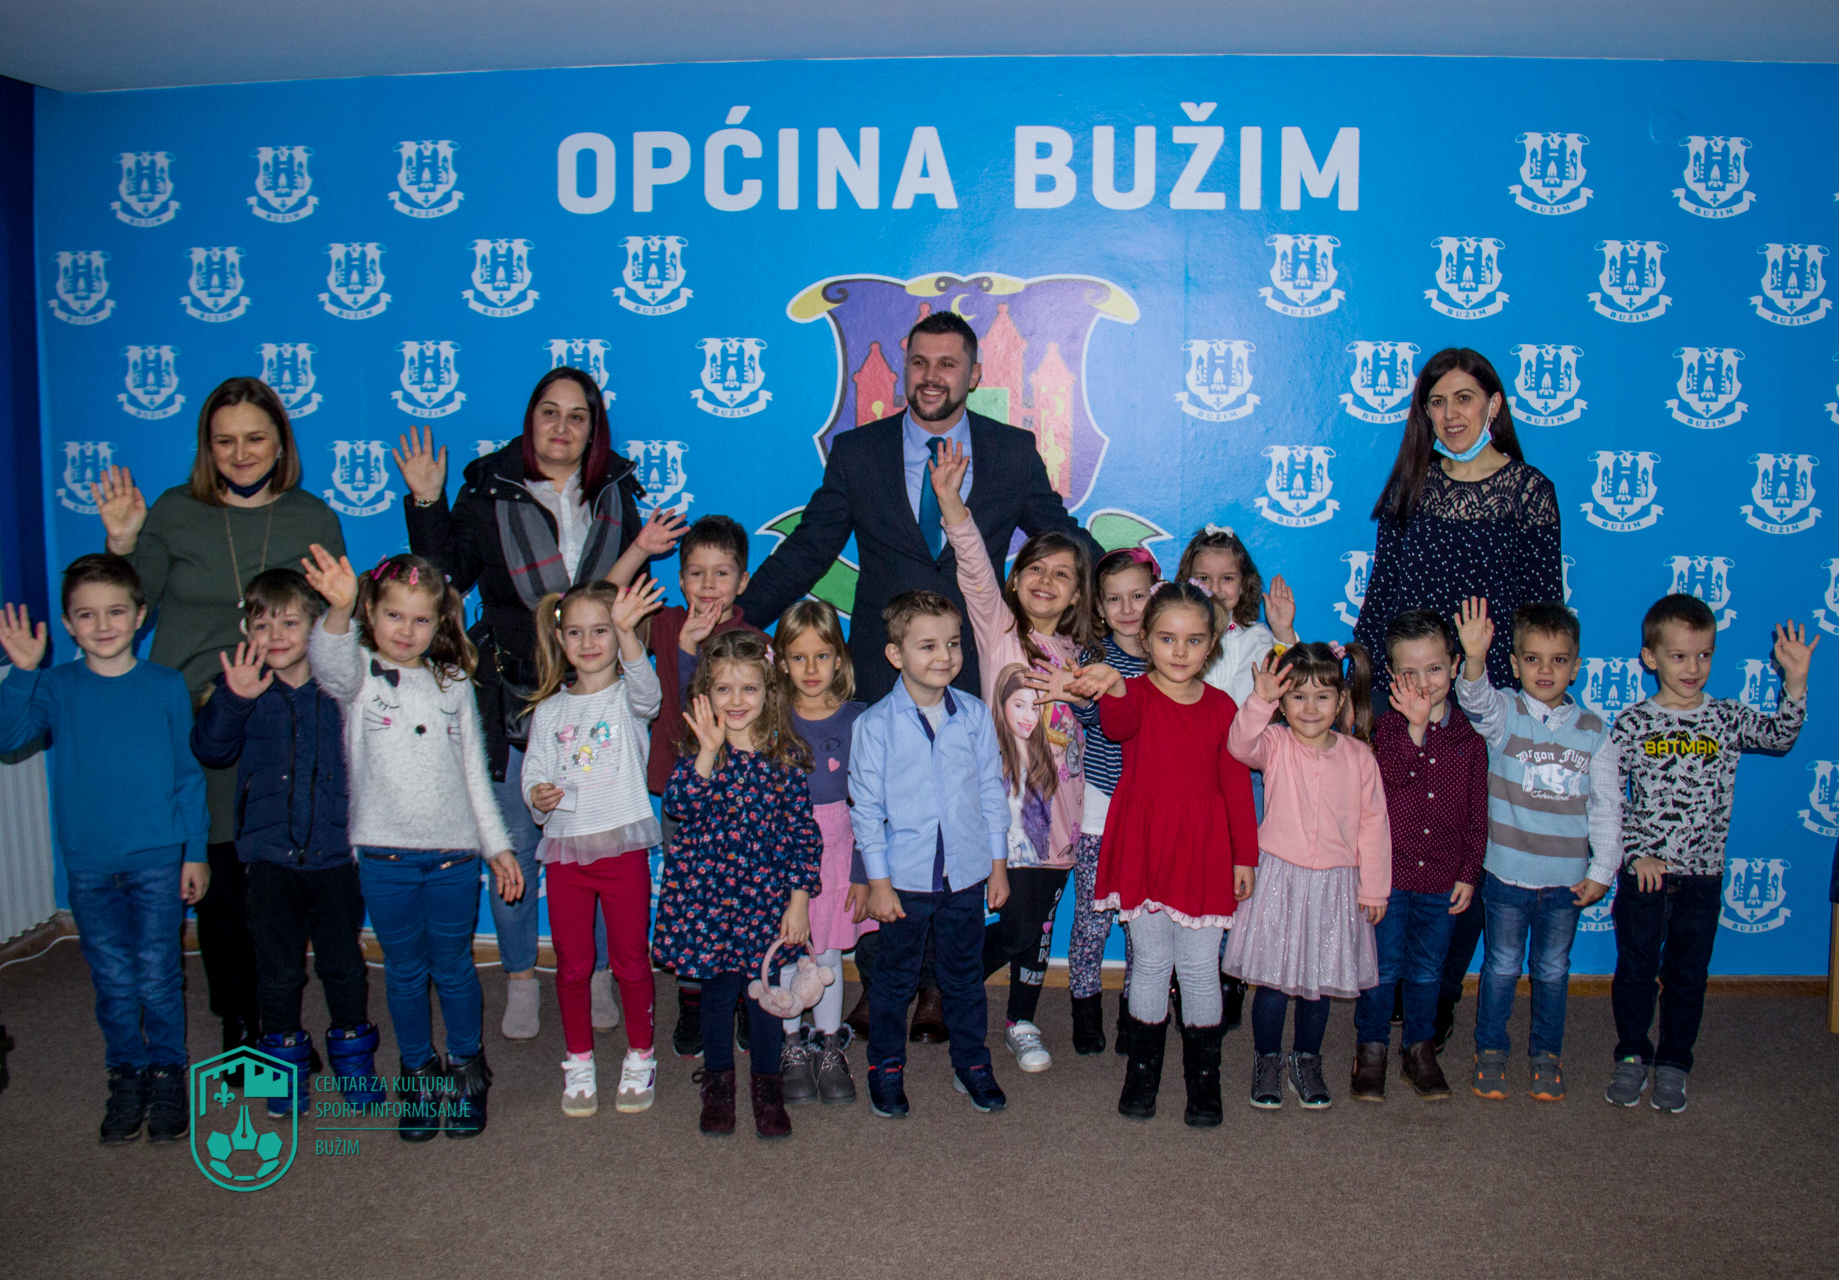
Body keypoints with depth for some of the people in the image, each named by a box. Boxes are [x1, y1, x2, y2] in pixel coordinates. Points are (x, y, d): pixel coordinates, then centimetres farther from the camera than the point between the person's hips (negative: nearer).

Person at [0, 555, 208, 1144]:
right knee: (112, 980, 11)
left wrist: (195, 852, 2)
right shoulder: (57, 688, 1)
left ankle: (166, 1073, 22)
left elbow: (188, 774, 3)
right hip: (89, 864, 1)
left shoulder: (166, 686, -1)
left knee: (158, 978, 4)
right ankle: (125, 1074, 27)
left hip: (158, 859, -1)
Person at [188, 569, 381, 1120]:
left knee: (344, 964, 9)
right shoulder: (243, 689, 0)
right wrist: (233, 699, -28)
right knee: (278, 969, 9)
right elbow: (209, 749, -13)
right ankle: (287, 1063, 27)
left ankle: (353, 1056, 28)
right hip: (270, 854, 0)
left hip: (333, 852, 0)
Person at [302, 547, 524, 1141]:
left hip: (454, 853, 1)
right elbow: (330, 661, -28)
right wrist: (338, 609, -49)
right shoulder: (359, 675, -1)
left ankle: (466, 1068, 30)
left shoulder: (454, 685, 8)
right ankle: (418, 1073, 29)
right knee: (404, 970, 11)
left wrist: (499, 845, 11)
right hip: (385, 853, -1)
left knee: (454, 966, 11)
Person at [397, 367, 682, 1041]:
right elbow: (446, 579, -1)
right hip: (512, 692, -1)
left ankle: (596, 975, 20)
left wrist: (642, 550, -7)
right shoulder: (488, 491, 3)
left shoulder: (617, 495, 8)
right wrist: (426, 503, -8)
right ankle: (520, 979, 19)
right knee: (514, 844, 4)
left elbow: (625, 595, 10)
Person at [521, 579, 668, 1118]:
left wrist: (628, 633, -43)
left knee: (631, 957, 6)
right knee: (572, 962, 9)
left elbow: (644, 684, -24)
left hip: (622, 845, -3)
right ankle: (579, 1062, 25)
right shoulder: (550, 710, 10)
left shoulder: (628, 696, 0)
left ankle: (640, 1057, 23)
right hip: (564, 848, 3)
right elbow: (533, 772, 11)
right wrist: (538, 795, -14)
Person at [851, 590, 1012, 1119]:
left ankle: (971, 1062, 34)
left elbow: (992, 792, 5)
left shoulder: (975, 716, -3)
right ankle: (886, 1066, 31)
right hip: (904, 877, -2)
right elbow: (866, 807, -6)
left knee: (964, 975, 17)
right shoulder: (875, 725, -10)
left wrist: (998, 865, 6)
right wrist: (878, 882, -7)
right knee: (896, 977, 13)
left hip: (967, 875, 2)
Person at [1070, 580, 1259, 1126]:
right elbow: (1118, 725, -31)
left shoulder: (1221, 707, 2)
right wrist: (1113, 691, -54)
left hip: (1204, 853, 2)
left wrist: (1245, 856, 6)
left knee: (1200, 968, 8)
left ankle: (1204, 1073, 23)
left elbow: (1236, 785, 6)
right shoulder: (1136, 695, -6)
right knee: (1151, 962, 8)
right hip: (1142, 849, -1)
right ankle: (1142, 1068, 25)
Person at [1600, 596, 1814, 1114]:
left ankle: (1673, 1064, 26)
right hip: (1643, 874, -1)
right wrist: (1634, 854, -10)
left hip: (1702, 877, 1)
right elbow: (1608, 794, -4)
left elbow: (1780, 735, -16)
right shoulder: (1633, 723, -5)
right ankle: (1632, 1057, 26)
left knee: (1687, 974, 11)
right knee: (1635, 970, 10)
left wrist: (1795, 682, -29)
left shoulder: (1728, 719, 0)